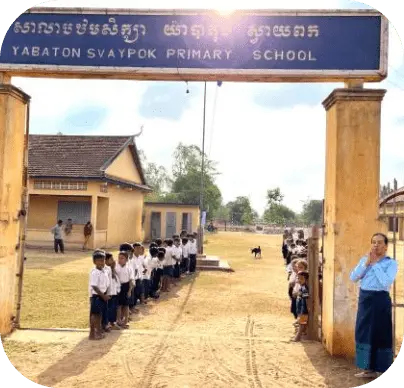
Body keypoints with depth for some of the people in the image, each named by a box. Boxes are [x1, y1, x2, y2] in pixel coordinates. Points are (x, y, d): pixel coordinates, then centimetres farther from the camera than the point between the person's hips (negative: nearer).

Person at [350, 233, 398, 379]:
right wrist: (366, 263, -7)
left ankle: (382, 371, 12)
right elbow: (353, 278, 1)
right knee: (364, 333, 11)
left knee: (381, 334, 1)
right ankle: (369, 368, 24)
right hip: (364, 299, 6)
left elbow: (386, 282, -20)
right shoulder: (364, 259, 10)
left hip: (380, 300, -6)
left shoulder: (391, 263, -5)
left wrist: (375, 264, -14)